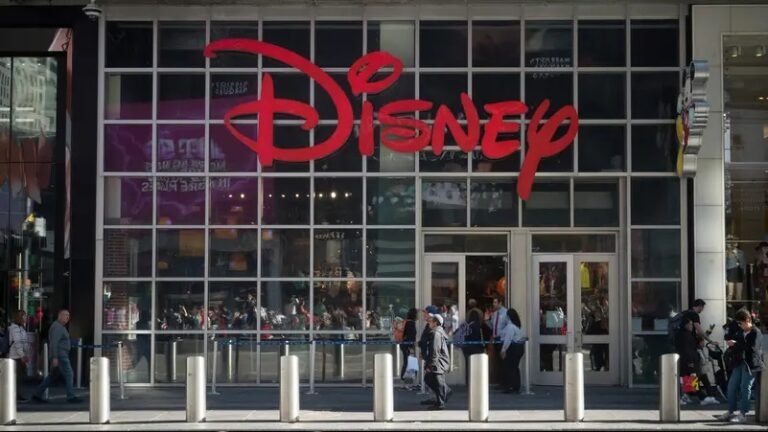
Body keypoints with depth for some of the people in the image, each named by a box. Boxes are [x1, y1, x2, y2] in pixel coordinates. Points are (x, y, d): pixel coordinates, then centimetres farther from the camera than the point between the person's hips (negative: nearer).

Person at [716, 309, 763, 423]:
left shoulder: (756, 333, -11)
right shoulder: (741, 333, 15)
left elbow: (752, 348, -23)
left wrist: (736, 344, -18)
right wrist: (731, 343, 2)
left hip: (750, 364, -8)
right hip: (739, 363, 8)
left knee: (745, 388, -6)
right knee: (732, 386, 6)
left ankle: (742, 414, 0)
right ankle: (730, 412, 14)